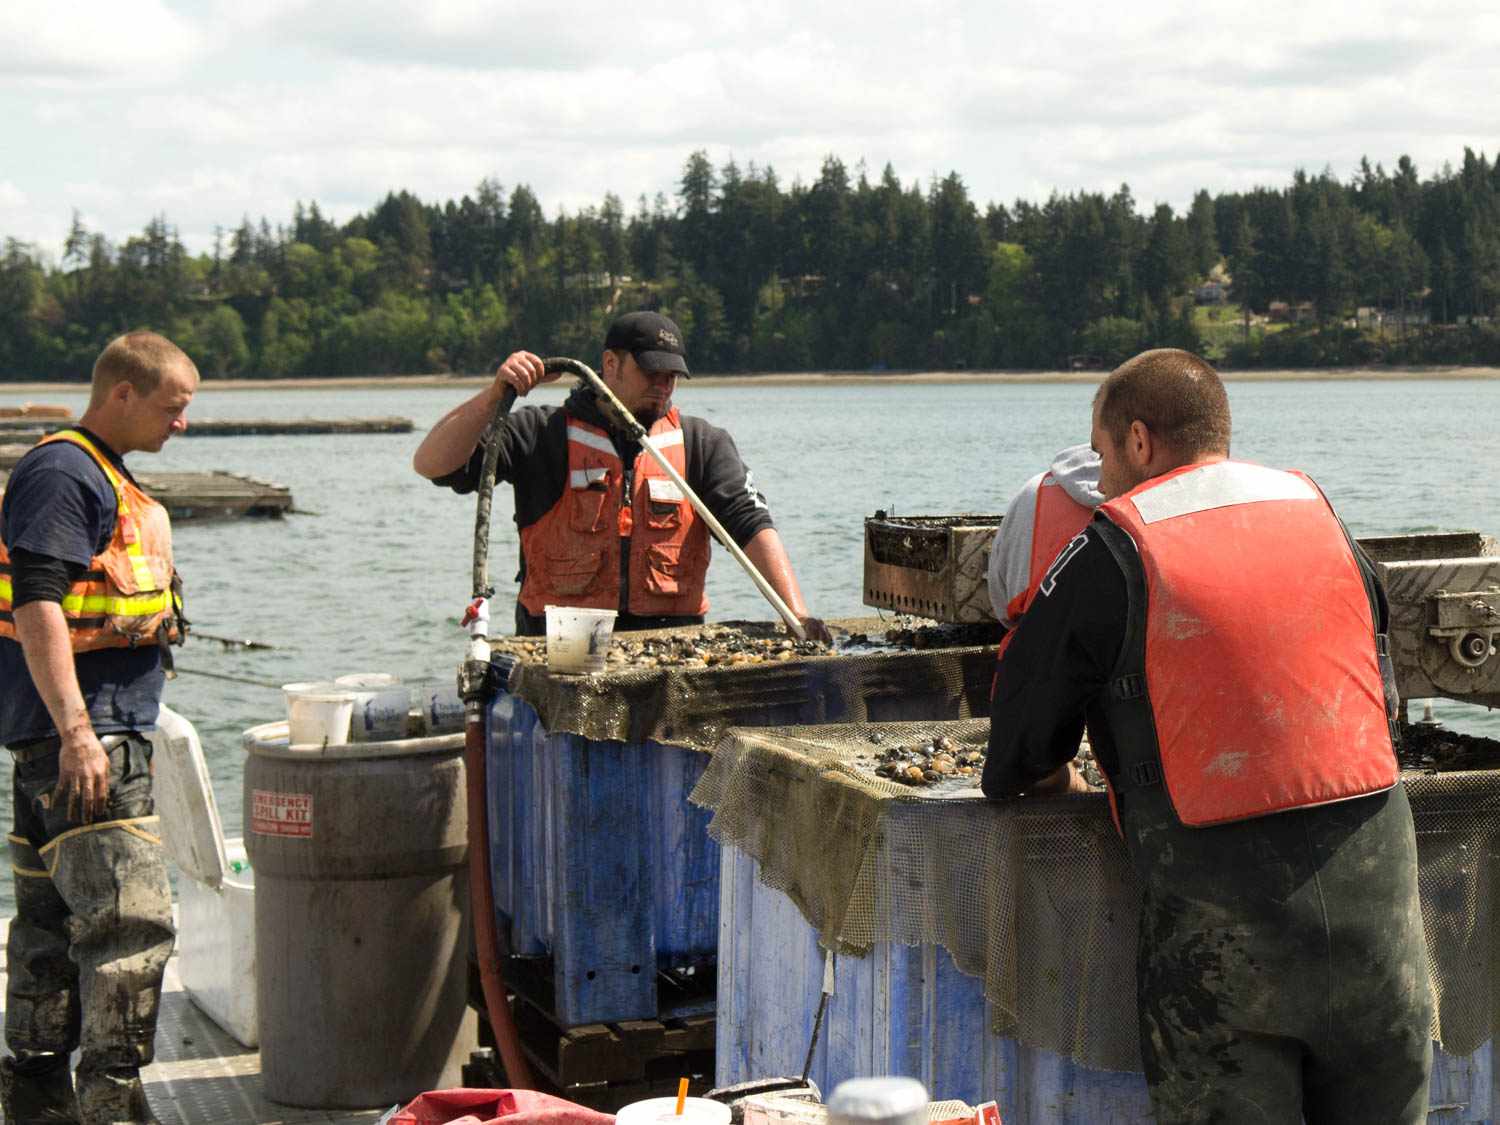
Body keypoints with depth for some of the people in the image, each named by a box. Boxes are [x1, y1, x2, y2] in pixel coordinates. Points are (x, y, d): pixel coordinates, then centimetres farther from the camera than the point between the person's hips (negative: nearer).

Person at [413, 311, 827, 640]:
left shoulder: (700, 444, 13)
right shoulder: (543, 435, 6)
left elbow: (751, 523, 3)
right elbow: (432, 463, 0)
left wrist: (796, 613, -12)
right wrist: (493, 396, -14)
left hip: (669, 646, 2)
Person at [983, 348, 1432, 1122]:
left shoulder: (1111, 551, -1)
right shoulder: (1317, 514, 12)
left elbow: (1018, 755, 5)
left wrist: (1009, 781, 27)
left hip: (1222, 924, -4)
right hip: (1375, 888, 4)